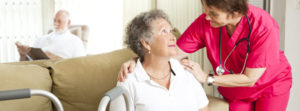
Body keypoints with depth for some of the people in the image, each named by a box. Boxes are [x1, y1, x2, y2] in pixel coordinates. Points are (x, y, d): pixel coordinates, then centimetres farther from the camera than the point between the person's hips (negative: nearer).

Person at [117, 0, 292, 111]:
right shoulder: (204, 23, -26)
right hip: (235, 92, 3)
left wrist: (207, 78, -29)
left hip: (271, 85, -2)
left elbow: (249, 79, -29)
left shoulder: (264, 27, -34)